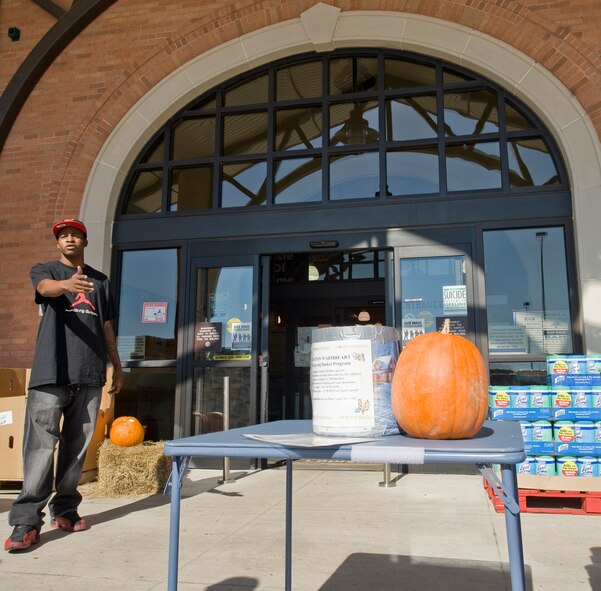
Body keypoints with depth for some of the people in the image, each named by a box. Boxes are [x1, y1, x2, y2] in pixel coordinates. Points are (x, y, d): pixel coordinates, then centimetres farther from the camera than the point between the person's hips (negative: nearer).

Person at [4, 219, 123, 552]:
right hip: (50, 373, -3)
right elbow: (46, 288, -17)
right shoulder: (44, 270, 9)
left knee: (77, 445, 8)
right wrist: (67, 284, -40)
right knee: (40, 445, -8)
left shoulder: (100, 281, 19)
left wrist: (117, 366, 19)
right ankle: (26, 521, -3)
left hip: (89, 375, 4)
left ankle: (65, 510, 19)